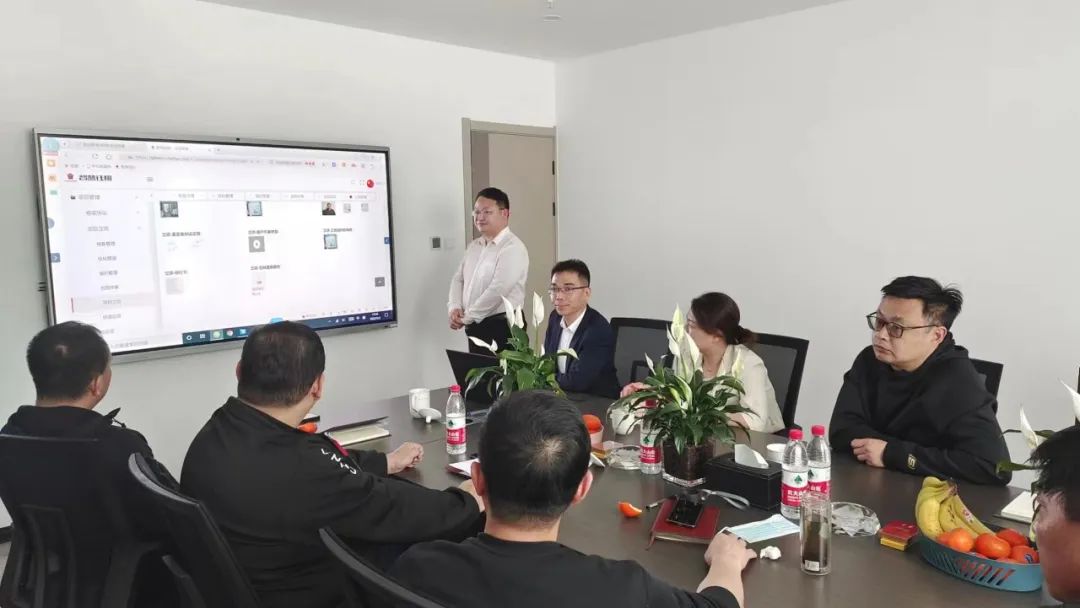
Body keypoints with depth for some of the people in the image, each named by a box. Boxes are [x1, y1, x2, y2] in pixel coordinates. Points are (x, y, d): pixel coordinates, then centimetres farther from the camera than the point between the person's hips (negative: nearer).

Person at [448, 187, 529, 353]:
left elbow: (497, 291, -22)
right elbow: (458, 280, 16)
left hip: (502, 328, -8)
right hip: (475, 327, 8)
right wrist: (455, 308, -3)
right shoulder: (474, 246, 14)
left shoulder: (512, 247, -14)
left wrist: (467, 317, -15)